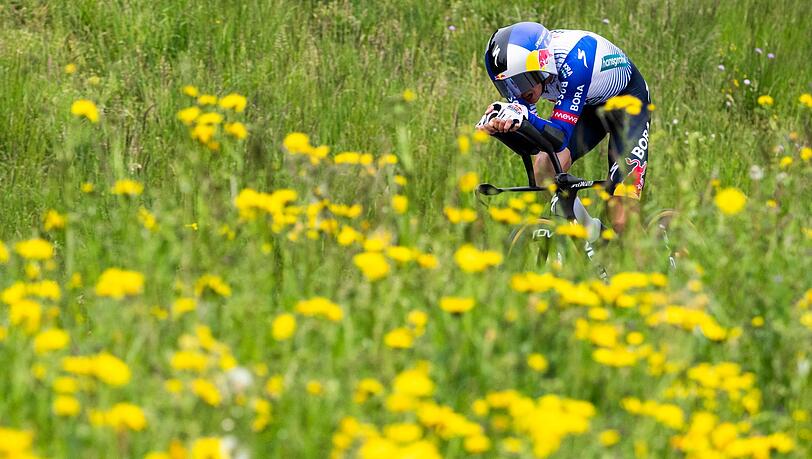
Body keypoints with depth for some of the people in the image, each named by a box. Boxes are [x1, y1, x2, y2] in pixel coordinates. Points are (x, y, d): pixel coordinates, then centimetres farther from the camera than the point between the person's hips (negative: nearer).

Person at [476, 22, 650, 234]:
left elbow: (559, 136, -41)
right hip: (590, 106, 6)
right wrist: (497, 122, -50)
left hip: (628, 100, -6)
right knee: (544, 168, -20)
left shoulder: (573, 59, -39)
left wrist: (522, 116, -60)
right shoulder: (521, 64, -21)